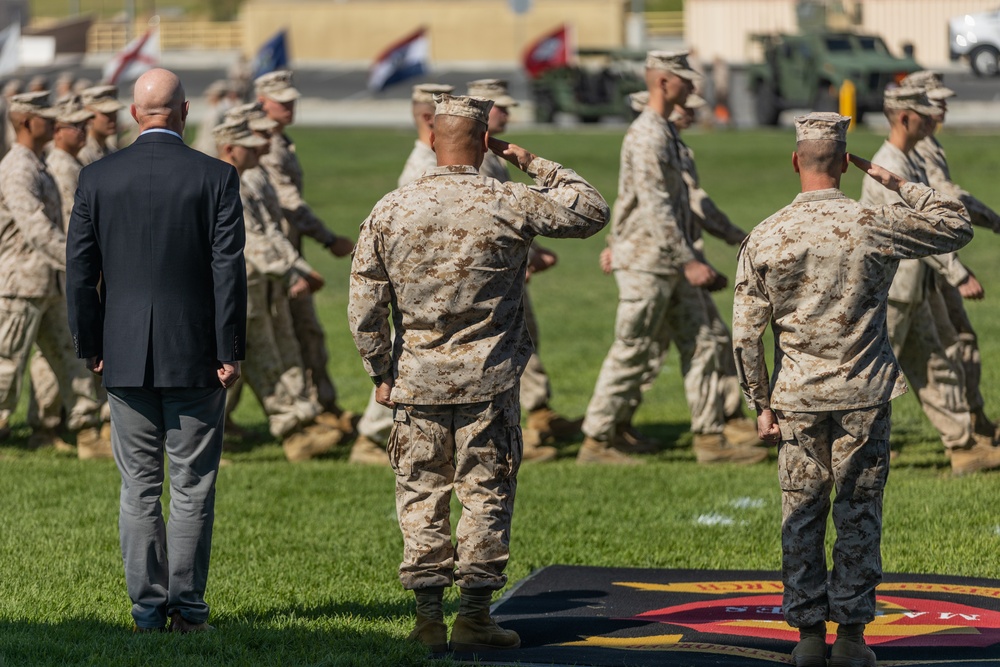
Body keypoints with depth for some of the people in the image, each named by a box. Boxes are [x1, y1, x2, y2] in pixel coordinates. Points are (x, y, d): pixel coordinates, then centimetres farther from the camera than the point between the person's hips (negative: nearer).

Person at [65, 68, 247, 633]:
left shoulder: (97, 178, 0)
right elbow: (229, 271, -8)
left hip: (125, 357, 2)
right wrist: (230, 353, -3)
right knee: (193, 487, 4)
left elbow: (80, 272, 2)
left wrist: (92, 347, 10)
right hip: (195, 354, -2)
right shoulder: (217, 178, -6)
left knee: (139, 487, 7)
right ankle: (187, 607, 4)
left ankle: (148, 607, 8)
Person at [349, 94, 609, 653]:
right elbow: (591, 211, 5)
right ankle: (474, 614, 6)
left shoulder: (390, 211, -1)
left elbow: (365, 307, 0)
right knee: (486, 495, 5)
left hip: (416, 381, 2)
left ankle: (428, 616, 10)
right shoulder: (509, 205, -8)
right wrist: (537, 165, 9)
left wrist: (382, 373, 10)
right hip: (488, 381, -2)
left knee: (422, 496, 9)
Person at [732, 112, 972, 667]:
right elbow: (956, 225, 6)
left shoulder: (765, 238, -4)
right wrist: (897, 185, 9)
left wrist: (761, 405, 6)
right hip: (864, 395, -1)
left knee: (801, 516, 9)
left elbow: (745, 335, -3)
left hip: (797, 398, 1)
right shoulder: (874, 226, -8)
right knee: (858, 516, 5)